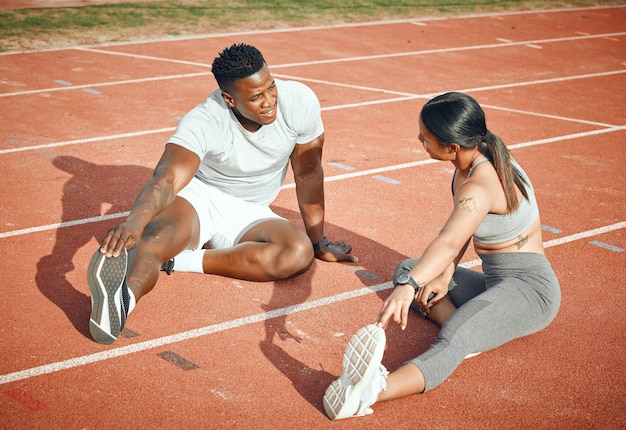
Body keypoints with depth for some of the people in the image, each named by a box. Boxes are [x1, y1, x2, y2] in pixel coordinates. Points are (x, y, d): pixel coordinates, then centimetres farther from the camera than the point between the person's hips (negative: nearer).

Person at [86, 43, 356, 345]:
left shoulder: (299, 101, -19)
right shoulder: (203, 122, -27)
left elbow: (308, 174, -6)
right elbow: (167, 179, -40)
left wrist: (319, 242, 2)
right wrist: (135, 221, -62)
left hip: (250, 214, 3)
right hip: (199, 197, -3)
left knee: (299, 252, -31)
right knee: (159, 236, -38)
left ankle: (179, 260, -32)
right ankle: (124, 298, -68)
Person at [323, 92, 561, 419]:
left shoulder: (481, 185, -26)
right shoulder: (474, 160, 4)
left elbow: (449, 243, -43)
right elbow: (461, 232, 8)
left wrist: (409, 287, -56)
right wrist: (444, 276, -6)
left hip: (529, 290, -11)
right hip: (493, 282, 11)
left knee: (455, 338, -38)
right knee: (407, 269, 13)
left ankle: (370, 393, -65)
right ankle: (468, 332, -17)